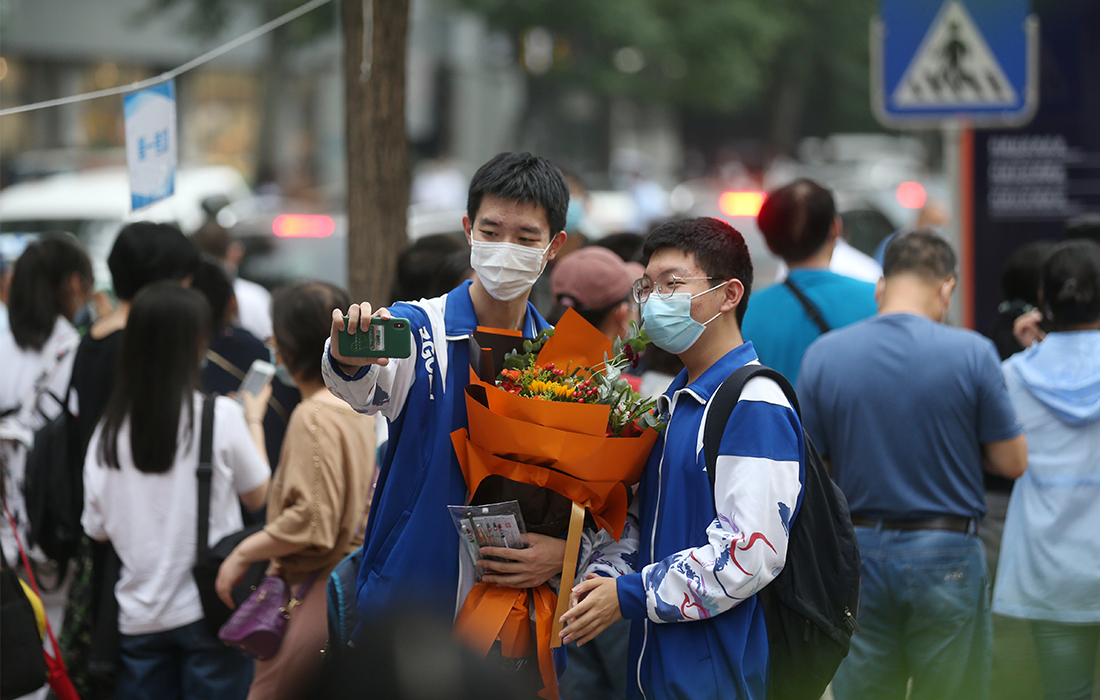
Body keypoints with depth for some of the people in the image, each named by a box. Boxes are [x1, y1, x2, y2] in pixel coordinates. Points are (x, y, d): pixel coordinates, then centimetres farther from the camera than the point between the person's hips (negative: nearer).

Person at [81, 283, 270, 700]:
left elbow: (97, 529, 4)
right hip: (207, 611, -3)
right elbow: (257, 495, 4)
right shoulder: (221, 415, -11)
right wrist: (254, 422, 18)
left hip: (138, 616, 3)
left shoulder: (110, 430, -2)